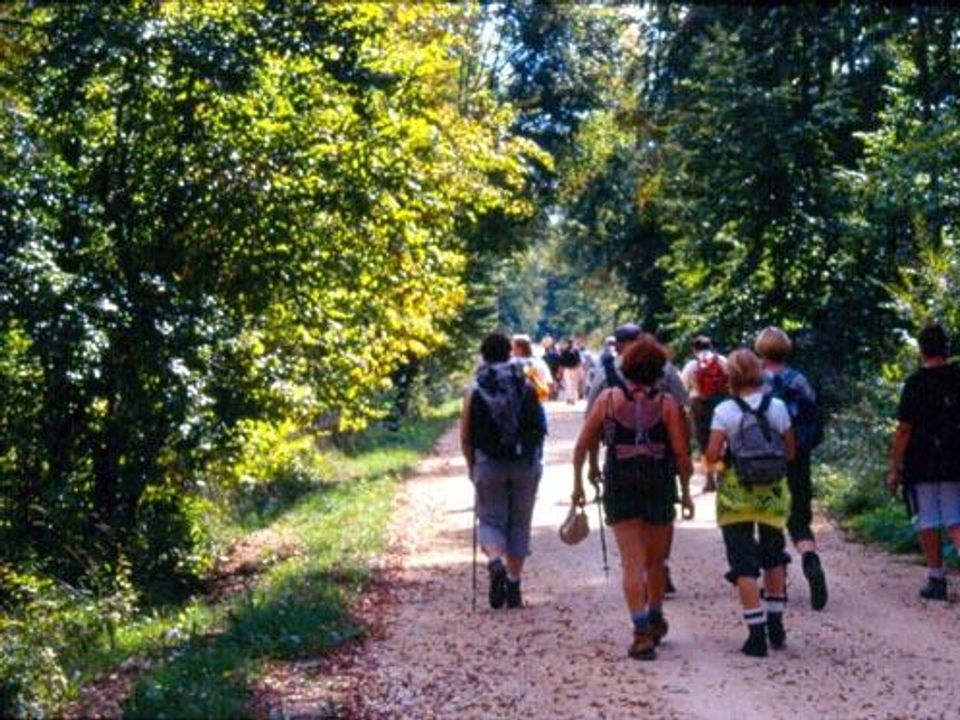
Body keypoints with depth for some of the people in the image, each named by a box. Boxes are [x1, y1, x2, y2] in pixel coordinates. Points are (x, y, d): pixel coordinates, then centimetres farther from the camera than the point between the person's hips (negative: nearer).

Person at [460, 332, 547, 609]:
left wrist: (472, 465, 13)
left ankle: (496, 563, -21)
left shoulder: (475, 391, -1)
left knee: (490, 520, 8)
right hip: (525, 464, 1)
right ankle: (513, 584, 10)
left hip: (489, 464, -1)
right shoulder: (526, 386, 2)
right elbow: (541, 427, 3)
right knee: (519, 523, 11)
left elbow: (465, 436, 0)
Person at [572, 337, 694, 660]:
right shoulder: (667, 403, -4)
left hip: (620, 488, -1)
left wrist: (578, 482, 10)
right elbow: (681, 453, -6)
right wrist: (686, 492, 5)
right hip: (659, 486, 1)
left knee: (632, 563, 0)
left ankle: (642, 631, -12)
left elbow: (583, 445, 0)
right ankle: (655, 621, 35)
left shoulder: (608, 398, -2)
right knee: (655, 560, 18)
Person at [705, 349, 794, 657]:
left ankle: (757, 635, -4)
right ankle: (775, 626, 29)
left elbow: (712, 455, -15)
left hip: (736, 494, -3)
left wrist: (729, 455, 6)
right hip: (773, 492, 3)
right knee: (774, 557, 22)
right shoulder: (777, 407, -2)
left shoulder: (725, 411, -10)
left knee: (744, 565, 1)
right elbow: (789, 452, 4)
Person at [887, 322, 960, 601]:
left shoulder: (915, 383, -10)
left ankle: (936, 579, 9)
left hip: (922, 465, -3)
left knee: (928, 523, 6)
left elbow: (904, 429, -11)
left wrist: (894, 469, -5)